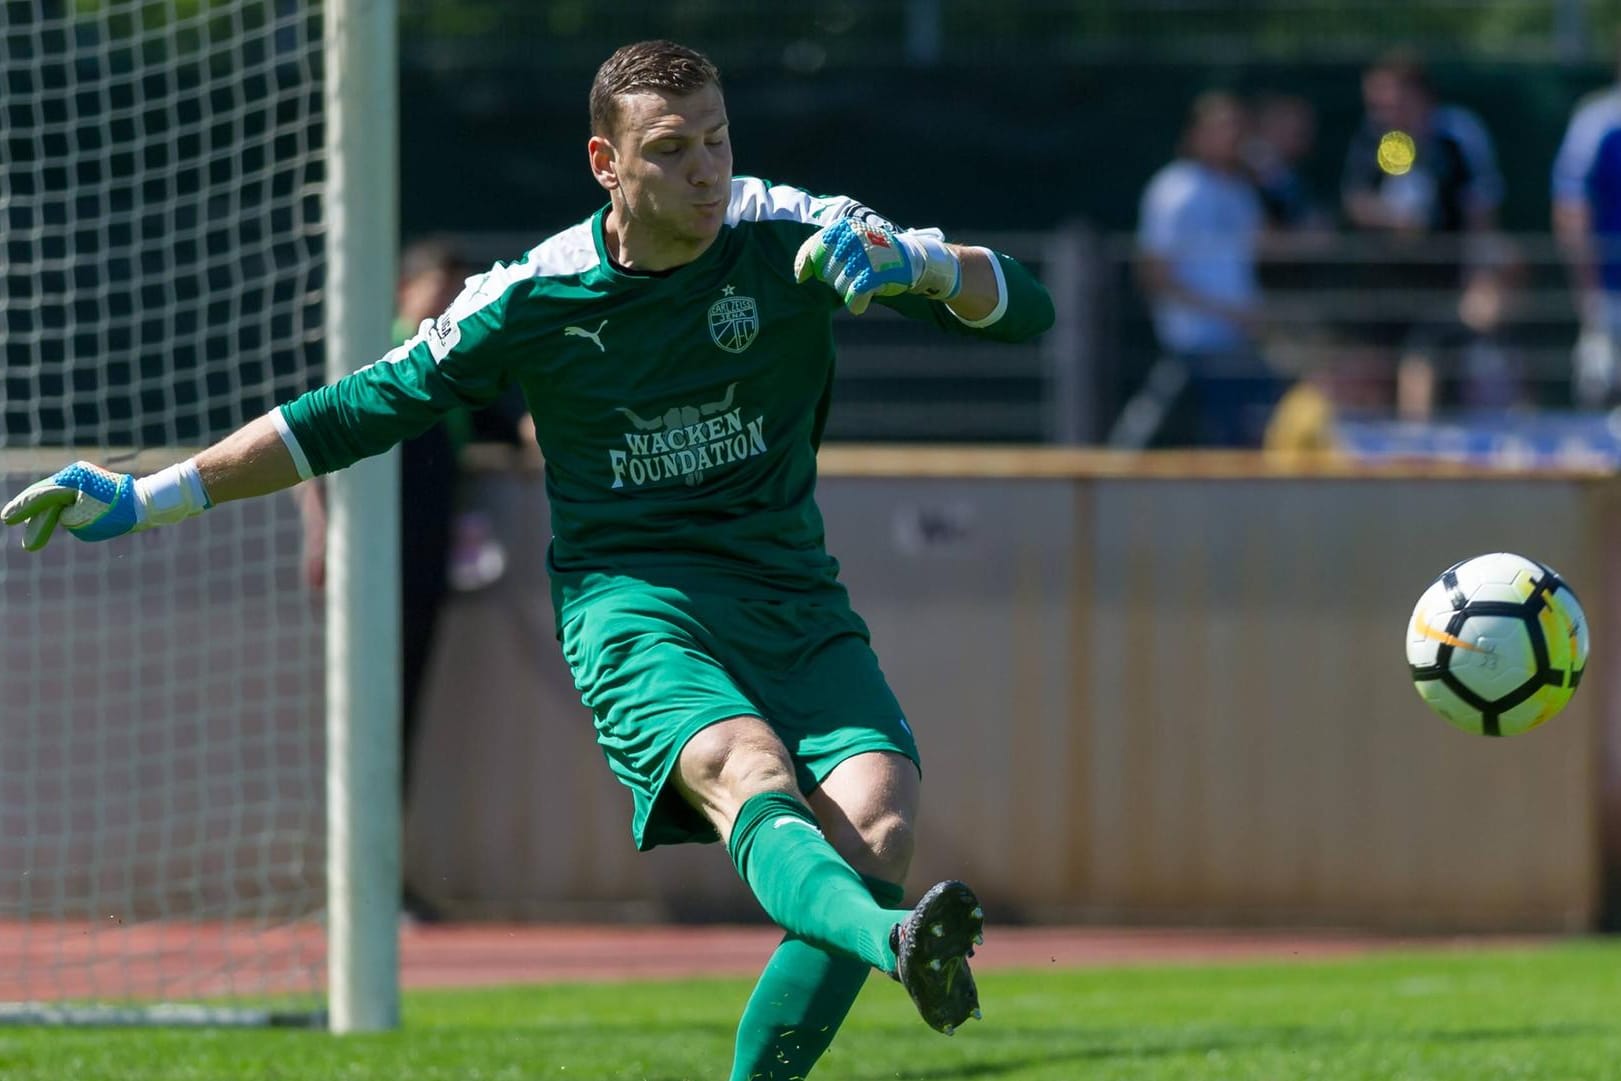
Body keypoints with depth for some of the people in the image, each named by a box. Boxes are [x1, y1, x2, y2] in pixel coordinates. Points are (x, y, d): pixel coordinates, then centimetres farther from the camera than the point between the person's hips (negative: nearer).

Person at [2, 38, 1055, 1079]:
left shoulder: (792, 238, -1)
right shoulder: (533, 298, -2)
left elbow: (1025, 308, -3)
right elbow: (351, 416, 8)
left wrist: (919, 263, -25)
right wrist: (147, 498, 5)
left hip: (796, 603, 3)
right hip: (632, 600, -3)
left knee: (877, 819, -25)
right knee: (748, 773, -34)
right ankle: (893, 942, -66)